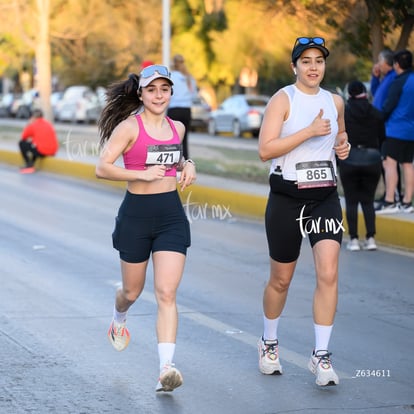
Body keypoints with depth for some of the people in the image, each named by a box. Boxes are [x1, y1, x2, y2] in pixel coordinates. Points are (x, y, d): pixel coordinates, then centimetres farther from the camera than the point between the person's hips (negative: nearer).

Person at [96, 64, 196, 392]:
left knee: (167, 293, -10)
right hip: (136, 214, -3)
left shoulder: (177, 128, 8)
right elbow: (102, 168, -15)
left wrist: (187, 166, 7)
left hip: (172, 214, 3)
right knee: (132, 291, 15)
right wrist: (142, 173, -25)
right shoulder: (129, 128, -9)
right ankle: (119, 320, 52)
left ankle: (166, 368, -18)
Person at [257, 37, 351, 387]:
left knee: (328, 274, -12)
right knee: (281, 279, 9)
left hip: (325, 197, 3)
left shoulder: (335, 102, 8)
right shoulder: (283, 99, -8)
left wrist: (343, 146, 6)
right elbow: (265, 150, -18)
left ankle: (321, 355, -5)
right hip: (287, 197, -3)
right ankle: (269, 343, 33)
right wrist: (309, 132, -23)